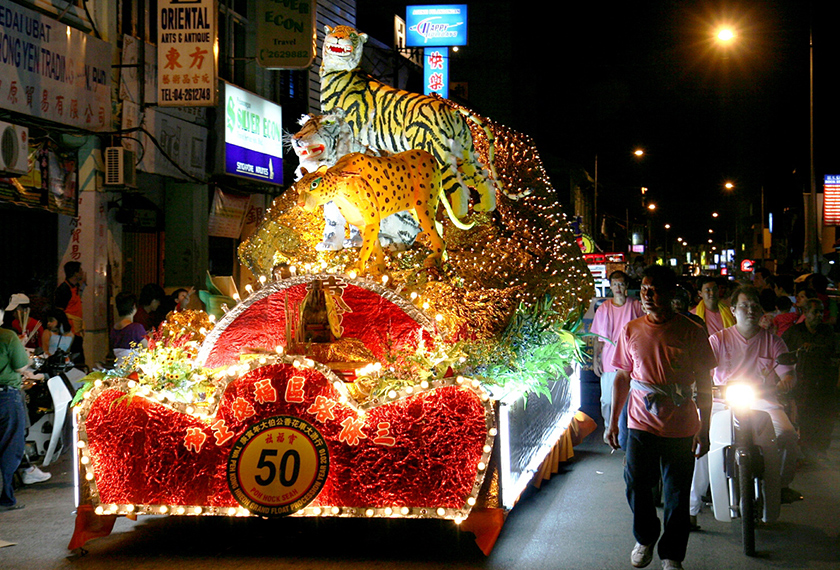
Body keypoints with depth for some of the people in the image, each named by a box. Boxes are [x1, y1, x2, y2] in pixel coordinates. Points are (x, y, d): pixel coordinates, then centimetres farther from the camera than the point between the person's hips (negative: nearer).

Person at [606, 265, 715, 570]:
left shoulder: (691, 332, -5)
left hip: (680, 429, -2)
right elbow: (622, 377, 11)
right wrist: (613, 422, 10)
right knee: (637, 488, 2)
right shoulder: (631, 330, 3)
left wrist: (704, 429, -2)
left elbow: (704, 384, -1)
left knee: (677, 496, 4)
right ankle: (645, 539, 29)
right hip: (641, 424, 2)